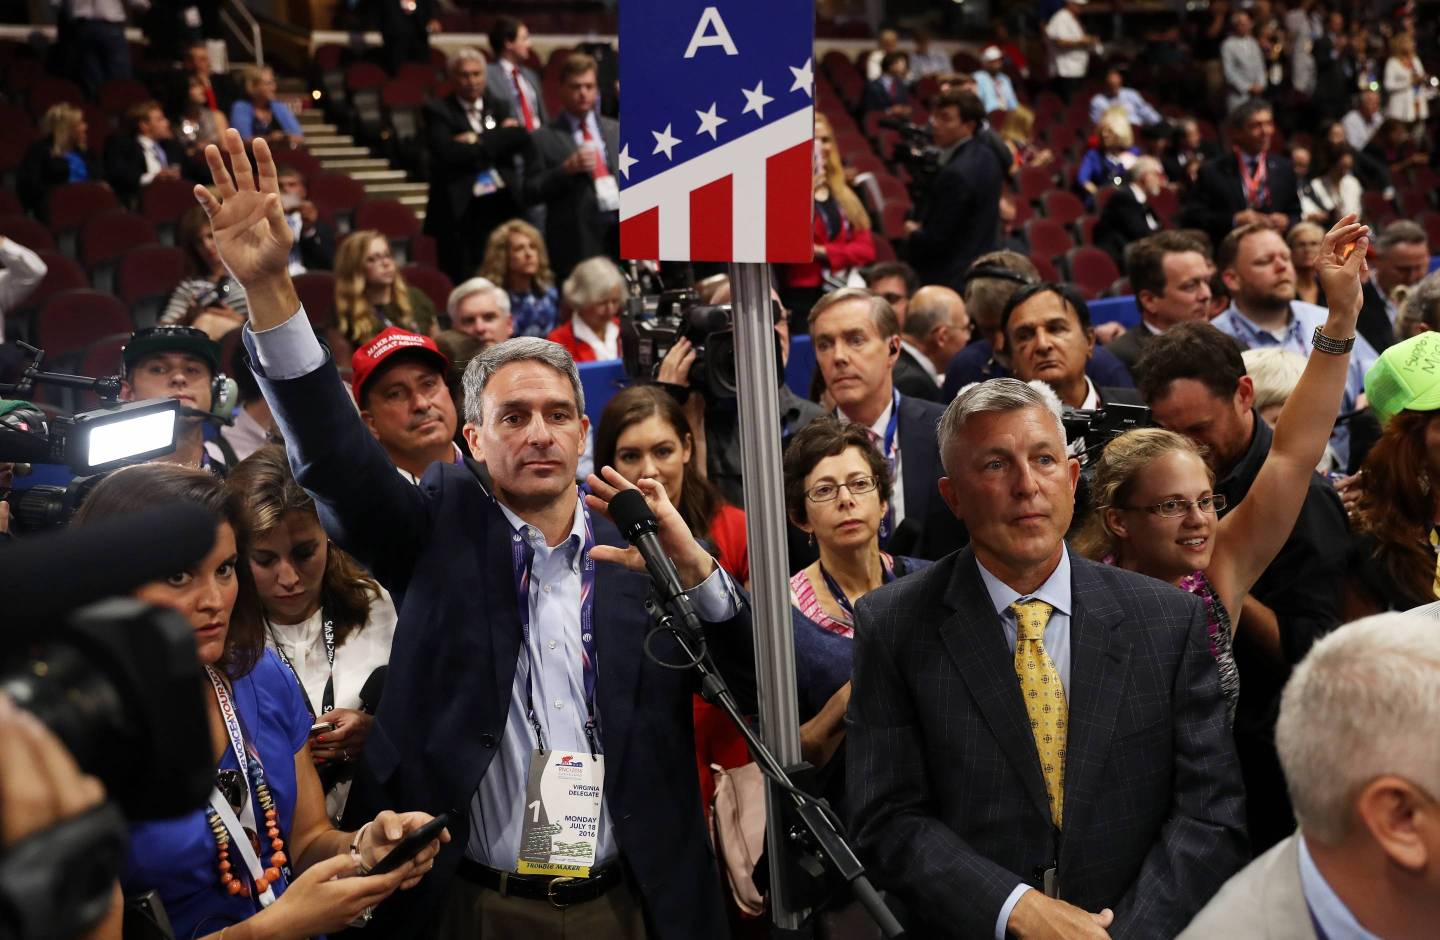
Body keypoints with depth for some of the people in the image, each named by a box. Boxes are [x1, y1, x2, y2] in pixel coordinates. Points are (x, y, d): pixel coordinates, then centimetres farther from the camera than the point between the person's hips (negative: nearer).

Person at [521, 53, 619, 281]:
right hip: (576, 244, -3)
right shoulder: (543, 139, 3)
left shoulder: (616, 130, 15)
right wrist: (566, 169, -15)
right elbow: (531, 194, -1)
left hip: (622, 236, 3)